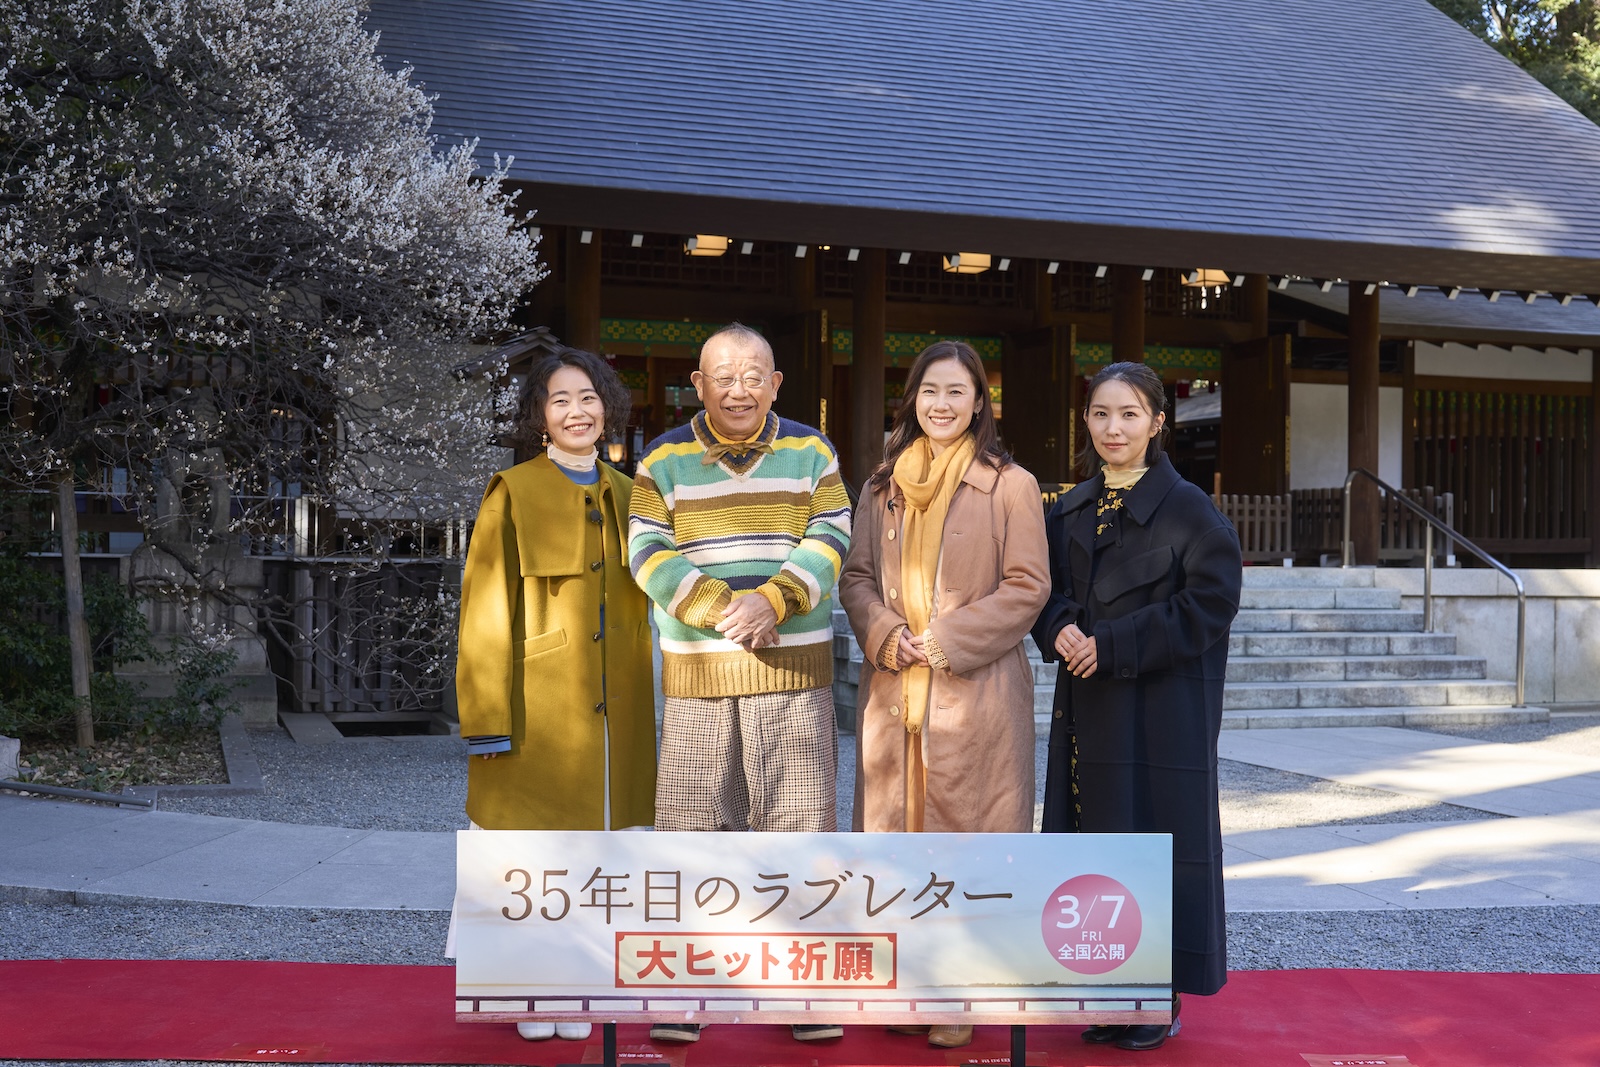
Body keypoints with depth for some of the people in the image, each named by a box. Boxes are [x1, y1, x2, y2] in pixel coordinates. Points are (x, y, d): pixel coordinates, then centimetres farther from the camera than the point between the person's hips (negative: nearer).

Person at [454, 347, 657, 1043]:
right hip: (540, 707, -4)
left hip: (612, 709, 4)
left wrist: (641, 711, 15)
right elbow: (486, 612, -7)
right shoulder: (513, 494, -3)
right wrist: (488, 720, -12)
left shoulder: (626, 496, 12)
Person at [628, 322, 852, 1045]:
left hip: (794, 668, 0)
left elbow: (831, 541, -2)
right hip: (696, 671, 0)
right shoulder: (664, 459, 5)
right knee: (691, 824, 4)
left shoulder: (810, 451, 7)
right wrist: (722, 610, -17)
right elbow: (649, 554, -4)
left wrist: (771, 602, -18)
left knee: (799, 823, 3)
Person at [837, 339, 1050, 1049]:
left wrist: (946, 641, -13)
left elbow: (1027, 587, -6)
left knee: (966, 832, 1)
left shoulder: (1009, 485, -2)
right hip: (893, 690, 4)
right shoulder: (883, 487, 11)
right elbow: (856, 577, 11)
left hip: (974, 691, -4)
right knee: (899, 832, 9)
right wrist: (885, 635, -8)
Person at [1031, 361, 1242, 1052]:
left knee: (1153, 838, 0)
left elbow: (1211, 600, -14)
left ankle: (1158, 998, 14)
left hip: (1160, 710, -5)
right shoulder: (1071, 510, 11)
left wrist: (1112, 646, -17)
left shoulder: (1186, 508, -7)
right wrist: (1061, 629, -9)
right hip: (1086, 709, 6)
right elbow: (1048, 587, 15)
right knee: (1092, 839, 9)